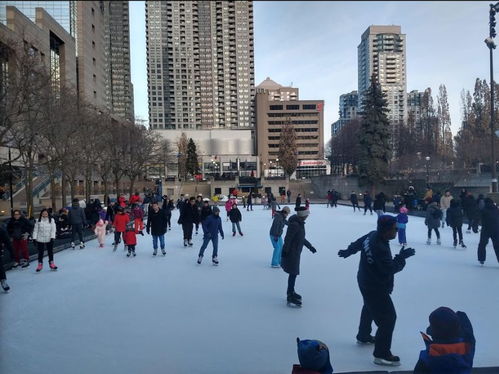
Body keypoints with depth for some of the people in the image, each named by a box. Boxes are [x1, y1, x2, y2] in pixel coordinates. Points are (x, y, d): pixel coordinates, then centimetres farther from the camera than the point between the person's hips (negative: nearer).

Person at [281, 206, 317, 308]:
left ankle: (291, 292, 35)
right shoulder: (294, 224, -24)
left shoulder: (299, 223, 8)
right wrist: (285, 252, -21)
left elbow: (301, 238, 20)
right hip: (291, 252, -10)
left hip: (296, 252, 10)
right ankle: (290, 298, 0)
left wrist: (309, 246, 24)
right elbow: (288, 239, -23)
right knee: (293, 273, -6)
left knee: (294, 273, 20)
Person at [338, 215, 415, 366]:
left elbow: (357, 243, 12)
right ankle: (381, 354, 4)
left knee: (369, 308, 30)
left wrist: (347, 251, 28)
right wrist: (402, 257, -20)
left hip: (366, 282, 10)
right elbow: (390, 269, -29)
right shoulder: (379, 248, -34)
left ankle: (363, 336, 51)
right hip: (375, 287, -10)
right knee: (388, 318, -4)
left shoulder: (372, 235, -6)